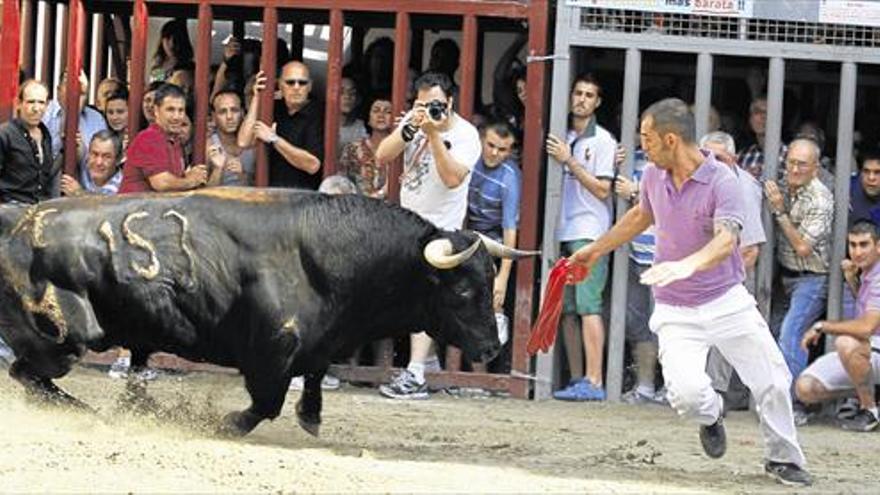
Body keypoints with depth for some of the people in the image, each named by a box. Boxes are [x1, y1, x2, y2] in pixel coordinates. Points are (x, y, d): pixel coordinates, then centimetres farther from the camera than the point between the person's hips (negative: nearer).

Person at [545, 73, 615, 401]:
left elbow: (602, 190, -7)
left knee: (588, 306, -14)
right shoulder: (563, 139, 16)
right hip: (564, 233, 7)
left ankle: (594, 381, -18)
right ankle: (576, 379, 8)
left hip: (589, 233, -7)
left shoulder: (602, 141, -1)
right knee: (567, 310, 4)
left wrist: (569, 161, -10)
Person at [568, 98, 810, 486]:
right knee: (686, 392, -19)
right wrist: (596, 250, 33)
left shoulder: (721, 181, -17)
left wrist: (688, 264, -53)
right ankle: (710, 416, 18)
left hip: (727, 301, -3)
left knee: (772, 383, -5)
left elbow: (726, 240, -33)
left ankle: (783, 459, 21)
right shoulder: (654, 176, 1)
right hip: (676, 311, 3)